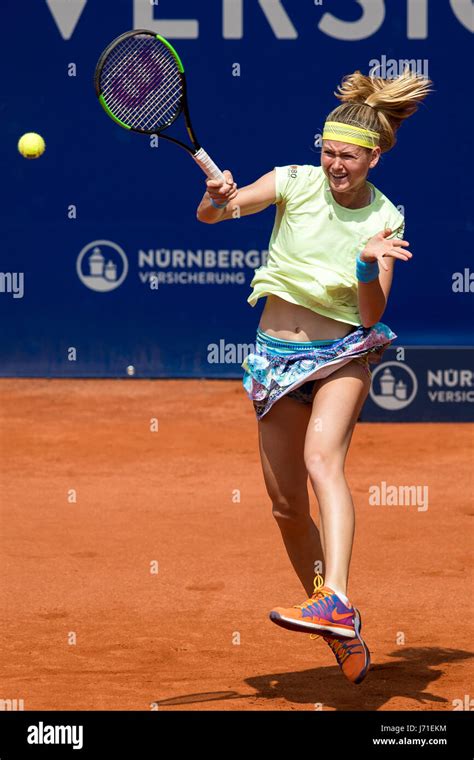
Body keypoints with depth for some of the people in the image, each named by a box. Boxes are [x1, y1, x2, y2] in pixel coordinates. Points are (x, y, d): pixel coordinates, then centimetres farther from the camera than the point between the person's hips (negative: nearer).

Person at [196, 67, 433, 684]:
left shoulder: (385, 220, -5)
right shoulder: (295, 183, -3)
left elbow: (372, 316, -11)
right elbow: (209, 216, -8)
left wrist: (367, 268, -30)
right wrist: (218, 200, -30)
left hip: (341, 354, -3)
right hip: (276, 356, 3)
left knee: (323, 457, -31)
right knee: (287, 506, 5)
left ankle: (336, 602, -47)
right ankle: (340, 632, 23)